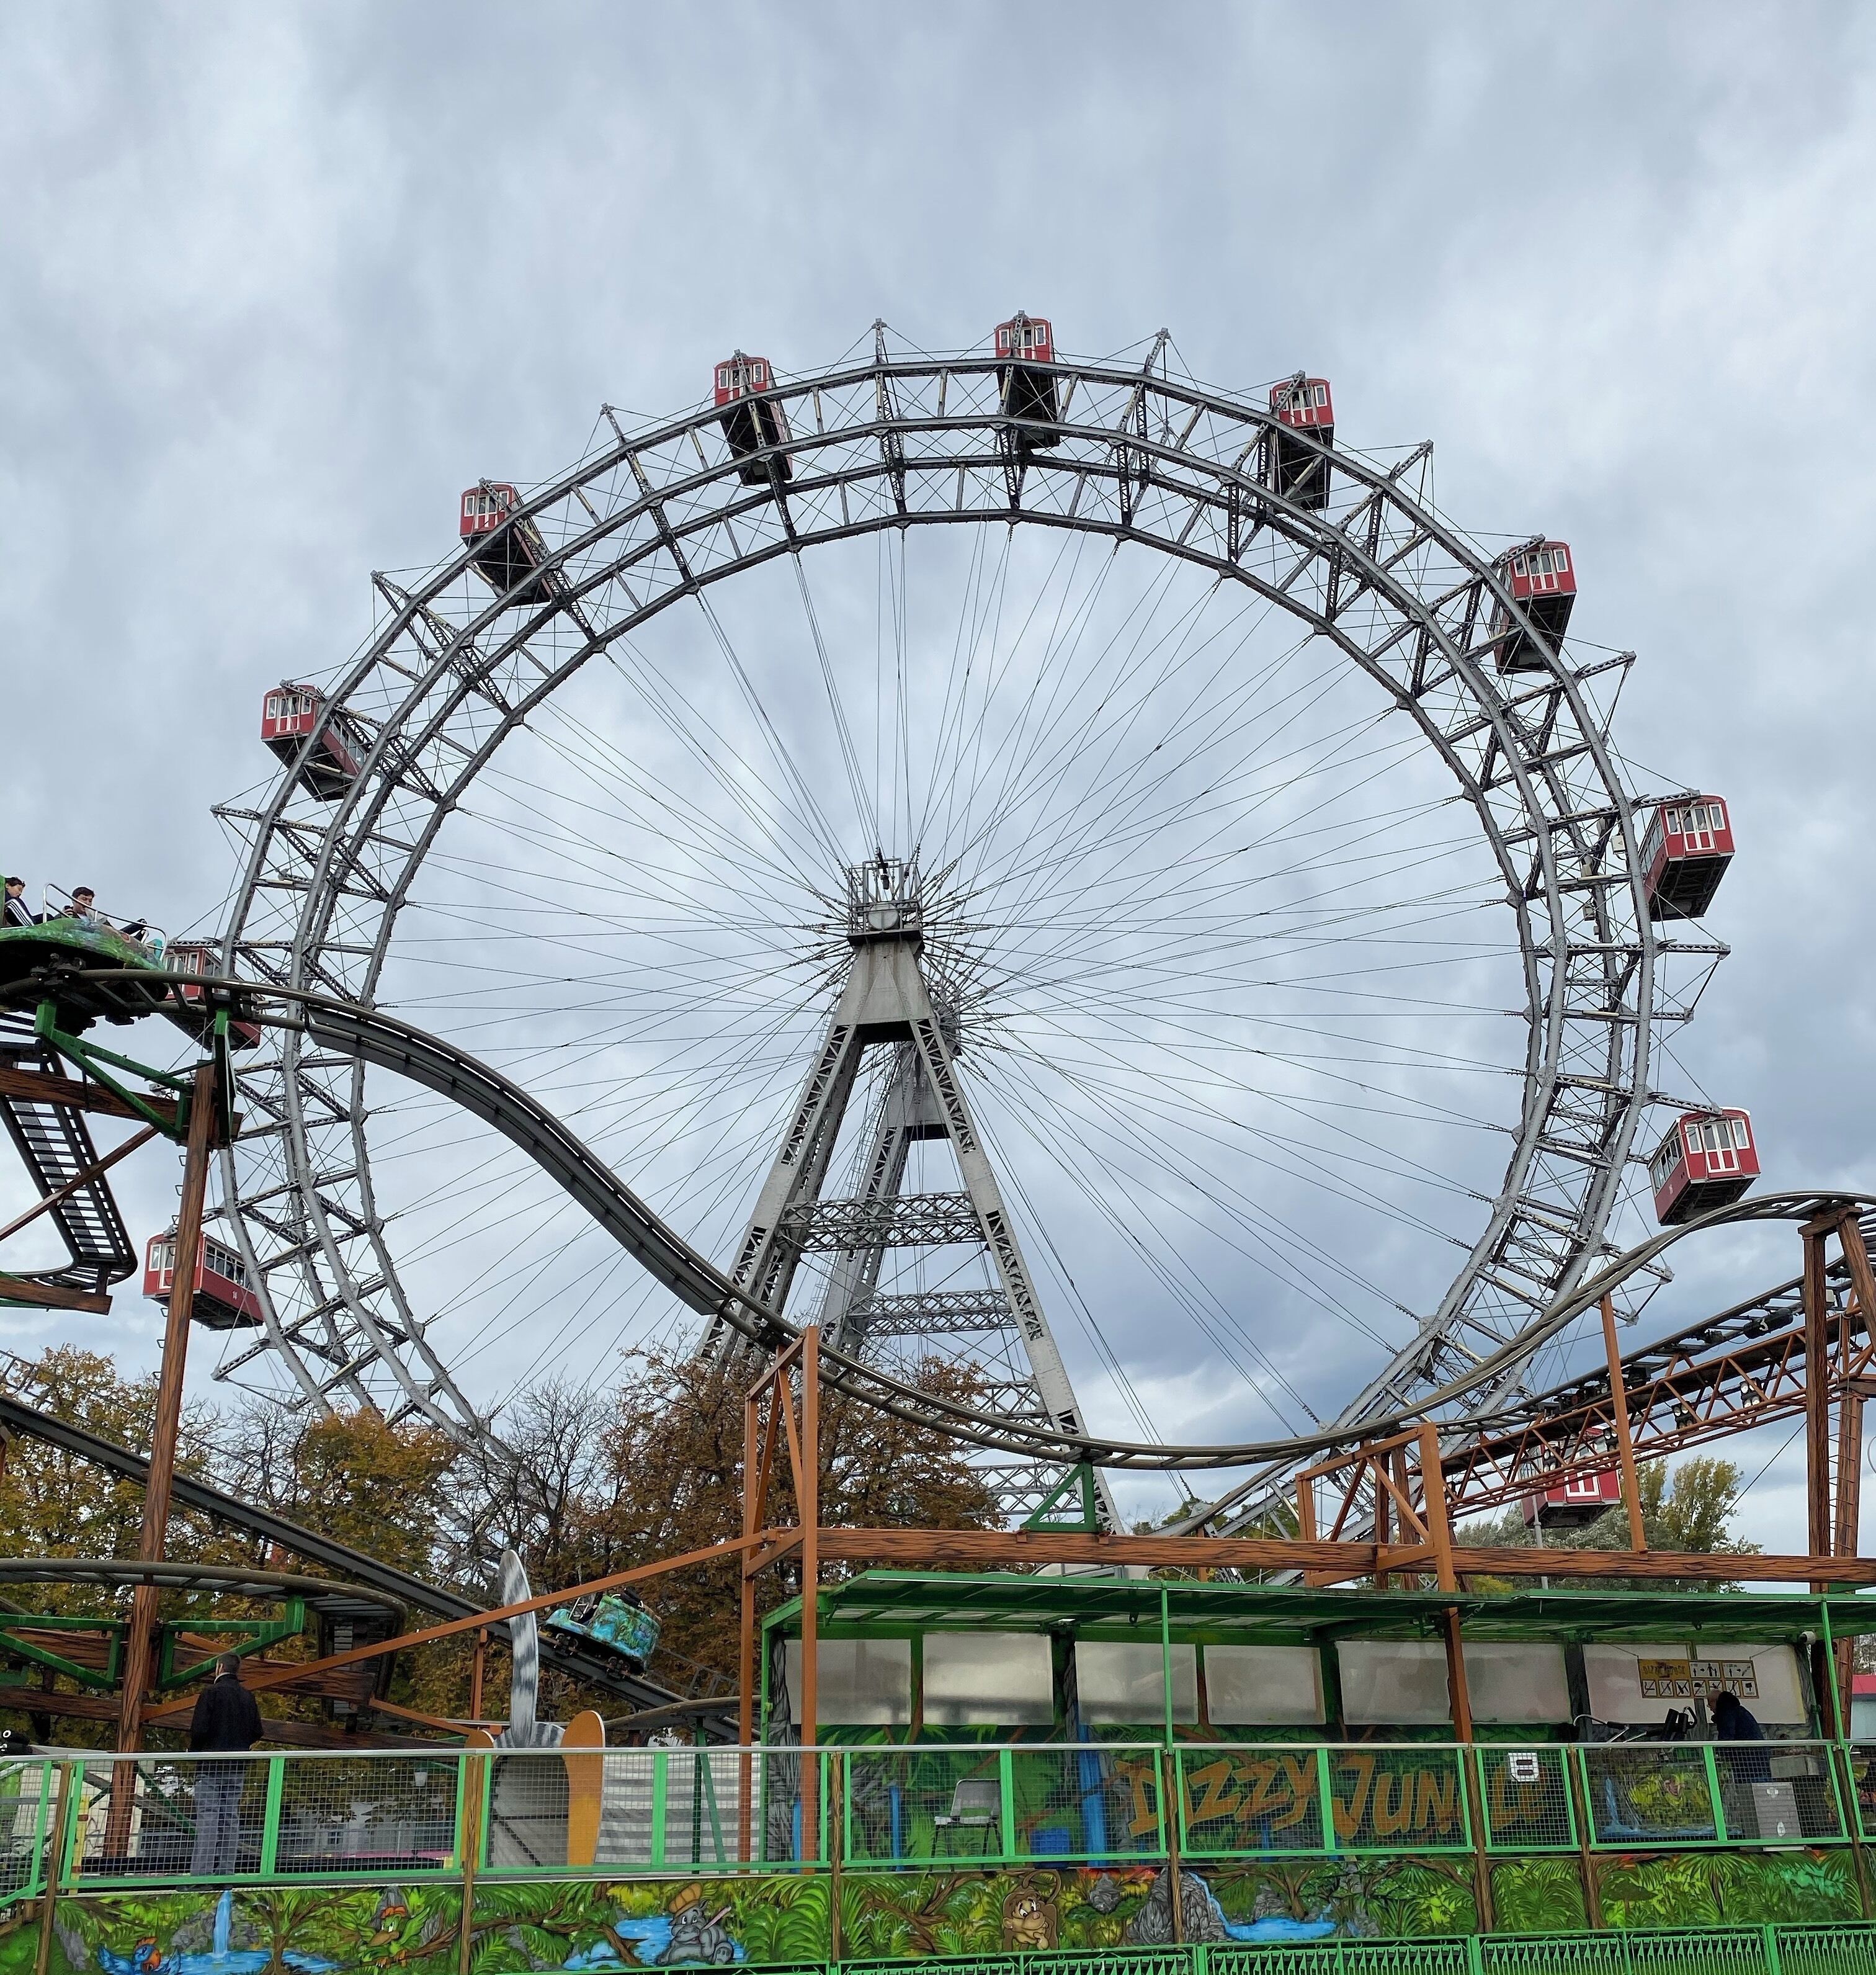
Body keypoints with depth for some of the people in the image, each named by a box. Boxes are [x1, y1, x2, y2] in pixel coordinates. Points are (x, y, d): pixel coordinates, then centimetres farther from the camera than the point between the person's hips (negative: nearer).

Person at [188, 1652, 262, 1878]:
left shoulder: (211, 1693, -8)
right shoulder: (247, 1697, 10)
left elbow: (199, 1729, -15)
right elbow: (257, 1732, 10)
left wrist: (194, 1751, 2)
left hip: (212, 1765, -5)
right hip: (238, 1766, 5)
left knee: (208, 1816, -7)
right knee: (231, 1817, 7)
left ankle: (202, 1872, -12)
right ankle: (226, 1872, 6)